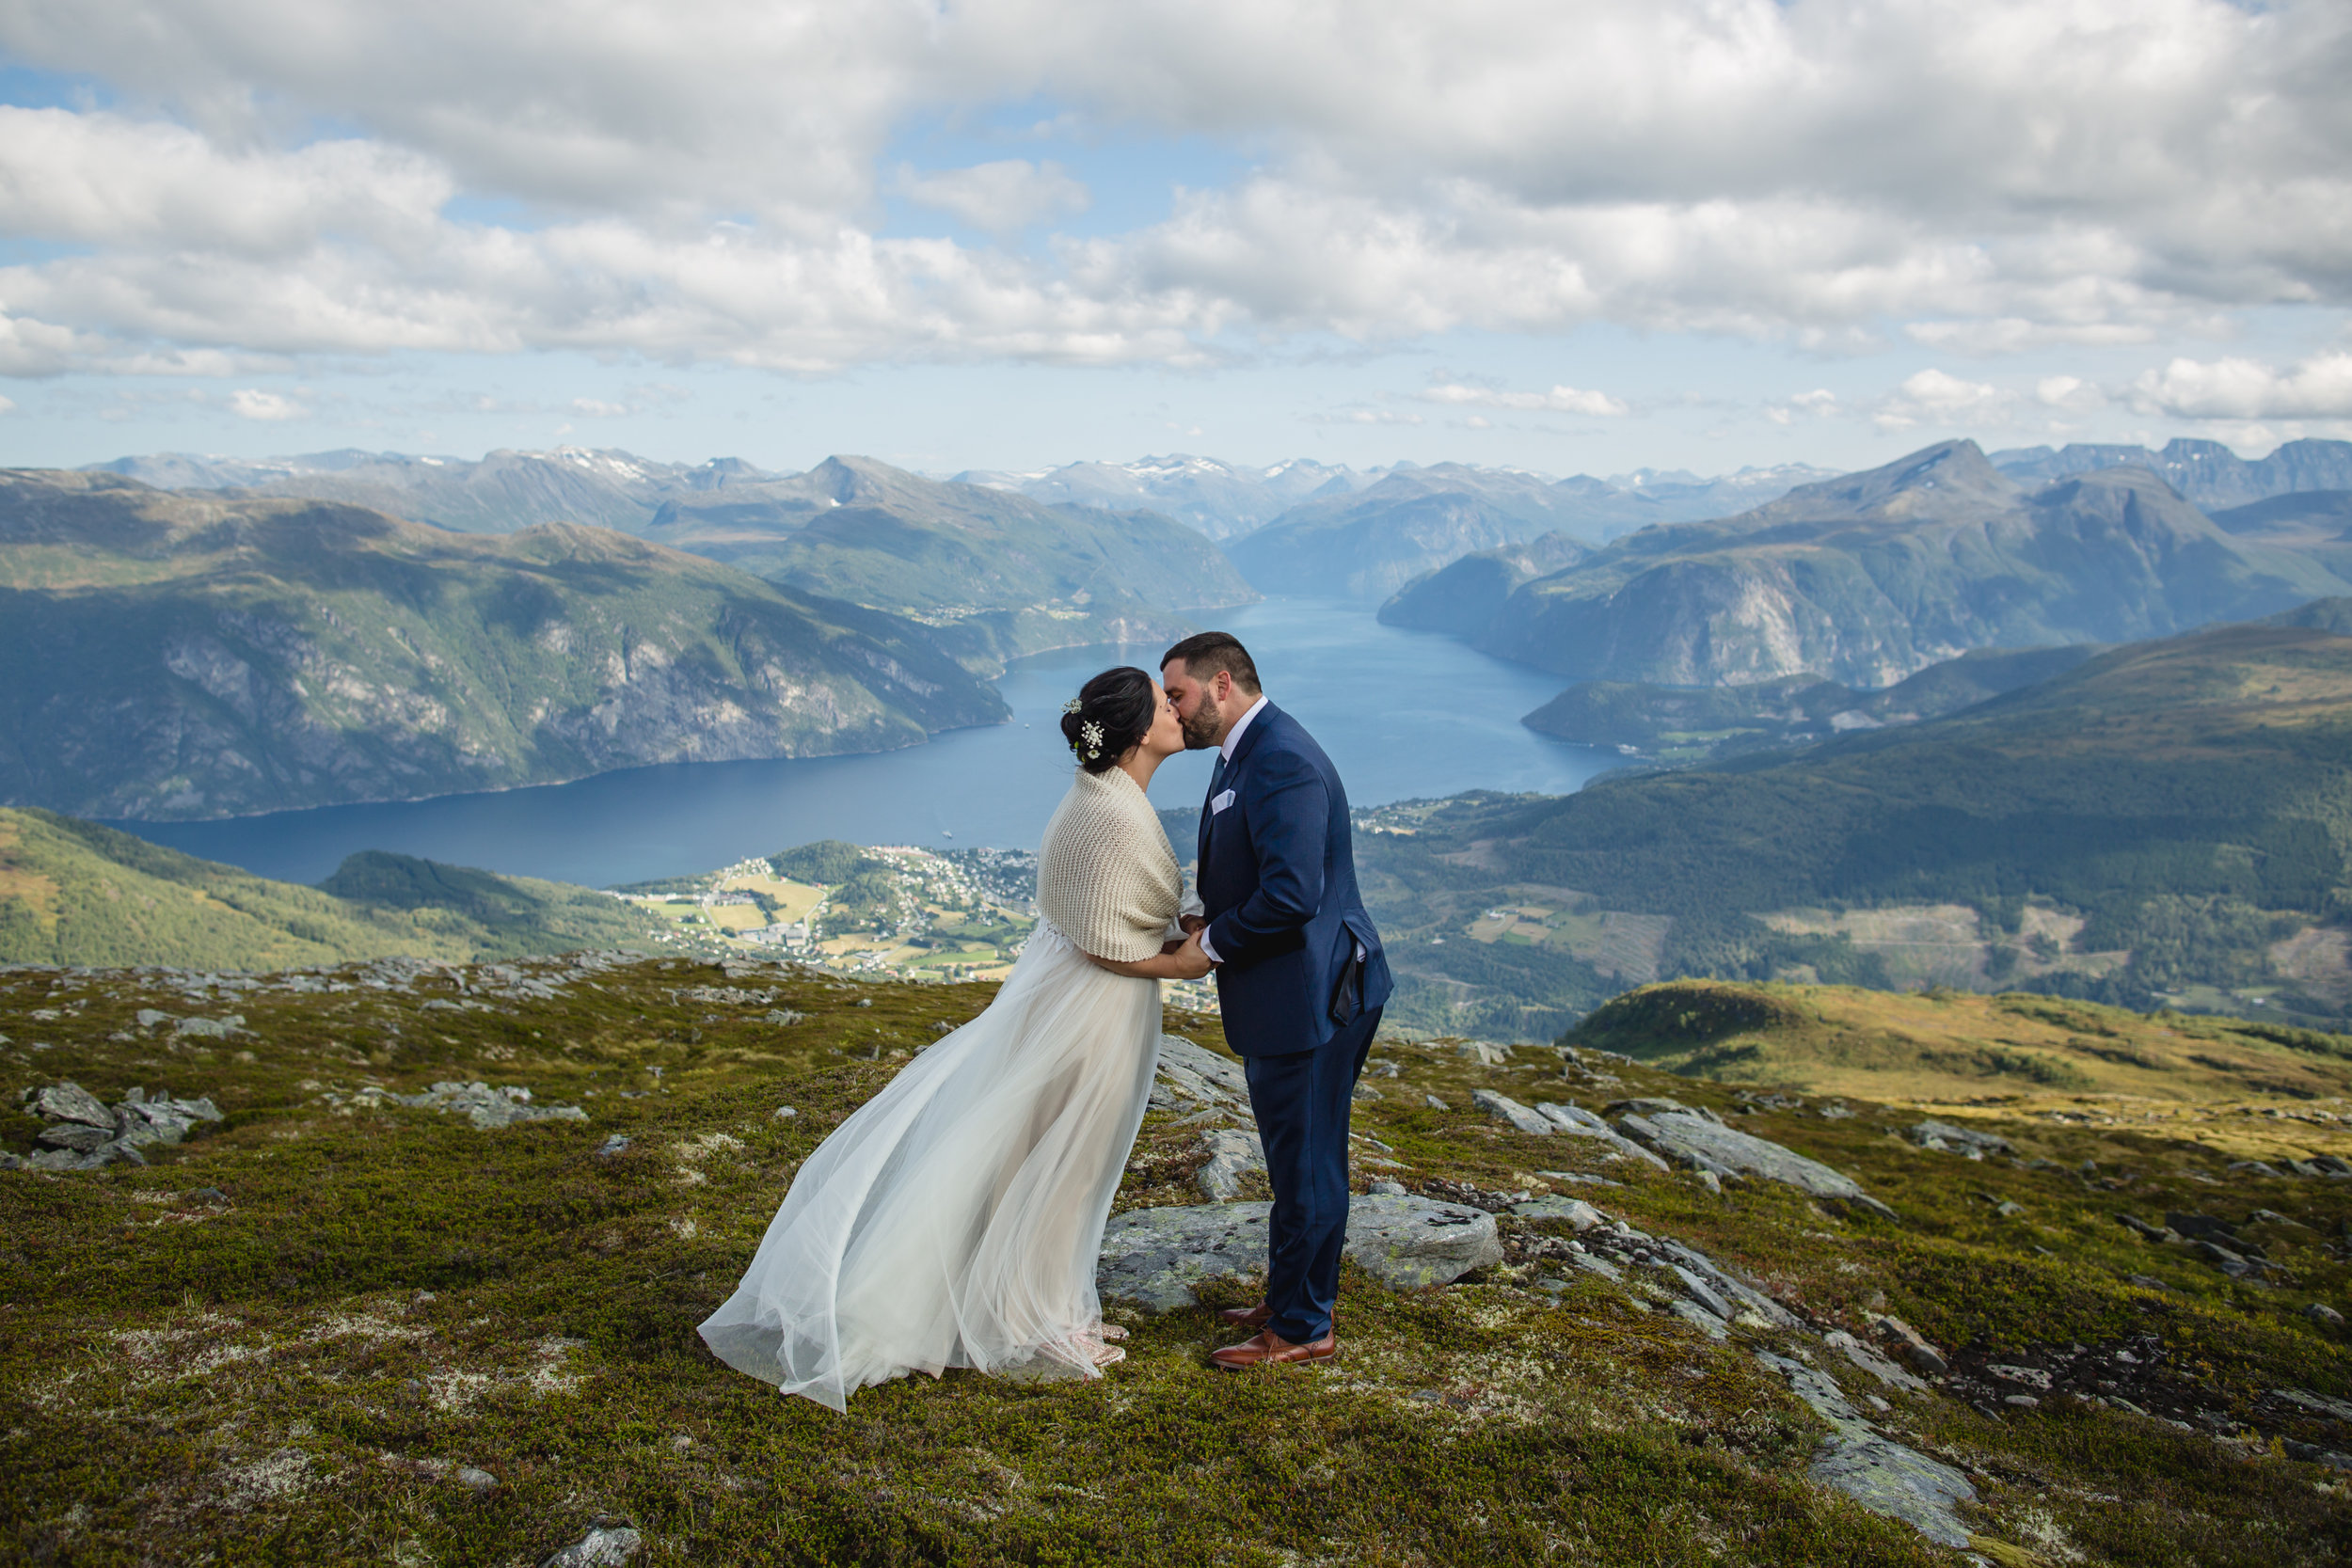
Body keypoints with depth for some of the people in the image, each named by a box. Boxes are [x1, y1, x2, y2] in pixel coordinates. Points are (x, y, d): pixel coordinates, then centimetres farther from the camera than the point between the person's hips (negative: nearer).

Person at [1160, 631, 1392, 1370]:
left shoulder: (1281, 761, -22)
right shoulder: (1244, 753, 11)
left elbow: (1293, 895, -29)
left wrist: (1211, 942, -15)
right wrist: (1208, 921, 2)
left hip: (1309, 996, -10)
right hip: (1284, 994, 10)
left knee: (1305, 1162, 3)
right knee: (1295, 1157, 21)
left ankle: (1302, 1329, 17)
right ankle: (1295, 1298, 36)